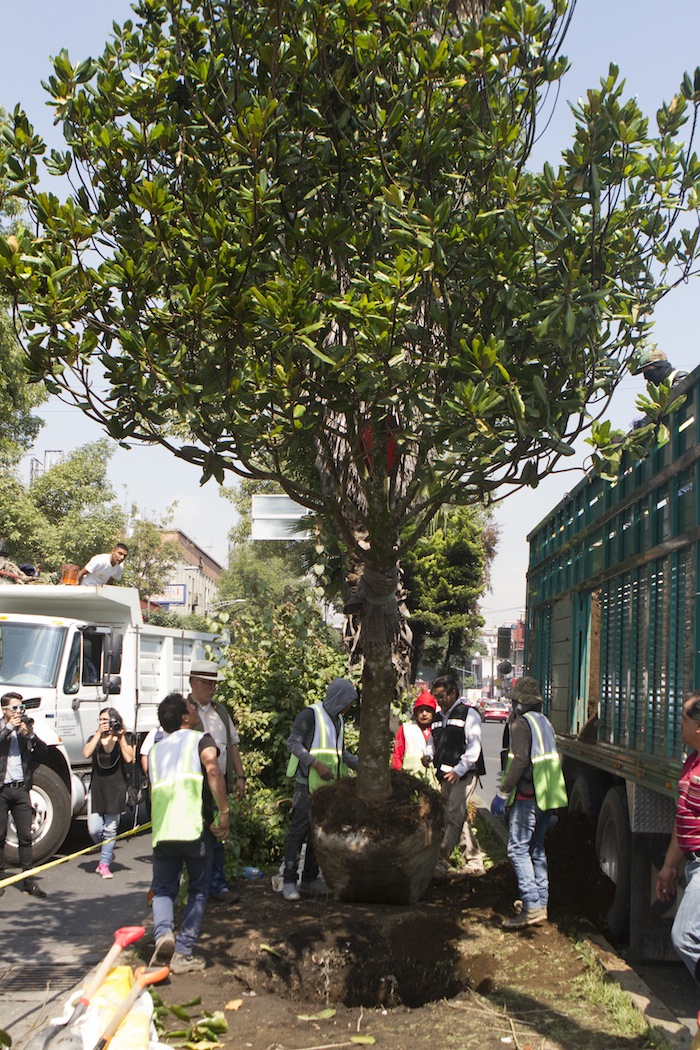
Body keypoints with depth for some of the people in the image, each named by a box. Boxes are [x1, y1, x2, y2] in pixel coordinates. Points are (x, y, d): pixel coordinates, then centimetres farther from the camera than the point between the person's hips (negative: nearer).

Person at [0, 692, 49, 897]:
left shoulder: (25, 728, 11)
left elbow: (43, 751, 2)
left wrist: (31, 735, -13)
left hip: (21, 788, 3)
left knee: (25, 836, 2)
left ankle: (28, 880, 6)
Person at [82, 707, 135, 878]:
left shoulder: (124, 739, 5)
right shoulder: (95, 738, 9)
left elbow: (129, 758, -12)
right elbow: (87, 753, -12)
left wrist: (121, 737, -13)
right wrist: (99, 734, -13)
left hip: (115, 788, -2)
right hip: (97, 787, 2)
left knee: (110, 829, -1)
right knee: (94, 829, -5)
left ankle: (105, 864, 11)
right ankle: (107, 852, 24)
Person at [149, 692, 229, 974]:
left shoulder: (155, 750, 24)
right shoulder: (199, 739, 8)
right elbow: (212, 770, -12)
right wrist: (224, 811, -12)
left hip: (161, 831, 3)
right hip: (196, 826, -3)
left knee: (163, 889, 16)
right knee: (198, 890, 12)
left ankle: (163, 933, -11)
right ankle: (183, 954, 8)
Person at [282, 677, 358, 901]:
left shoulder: (338, 719, 17)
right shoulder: (311, 714, -8)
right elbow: (293, 742, -14)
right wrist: (316, 764, -21)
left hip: (329, 784, 8)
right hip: (308, 783, -8)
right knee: (299, 830, -7)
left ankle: (310, 878, 18)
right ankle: (289, 881, -4)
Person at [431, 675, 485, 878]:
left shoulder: (468, 714, -4)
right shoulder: (437, 717, 17)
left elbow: (474, 747, -11)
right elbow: (434, 743, 24)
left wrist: (458, 770, -18)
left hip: (464, 775, -7)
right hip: (445, 775, 7)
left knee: (453, 817, -13)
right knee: (459, 819, 11)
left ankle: (441, 864, -14)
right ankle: (474, 862, 21)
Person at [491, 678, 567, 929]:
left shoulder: (521, 723, -10)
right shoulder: (545, 722, 16)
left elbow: (519, 761, -20)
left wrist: (502, 792, -16)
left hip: (528, 796, -9)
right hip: (548, 795, 9)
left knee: (518, 848, -8)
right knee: (537, 848, 15)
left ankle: (531, 907, -14)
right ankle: (541, 902, 17)